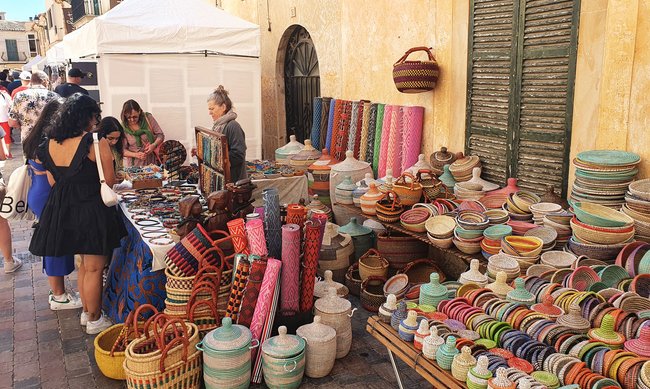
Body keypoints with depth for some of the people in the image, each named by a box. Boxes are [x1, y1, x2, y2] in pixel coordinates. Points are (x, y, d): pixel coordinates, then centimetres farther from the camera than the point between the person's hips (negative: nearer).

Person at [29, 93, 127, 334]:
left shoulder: (50, 144, 3)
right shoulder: (96, 143, -17)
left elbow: (53, 181, 10)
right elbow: (109, 181, -12)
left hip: (61, 209, 7)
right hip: (91, 209, -7)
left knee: (84, 263, 22)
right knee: (94, 268, 6)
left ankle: (87, 311, 35)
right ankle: (94, 320, 19)